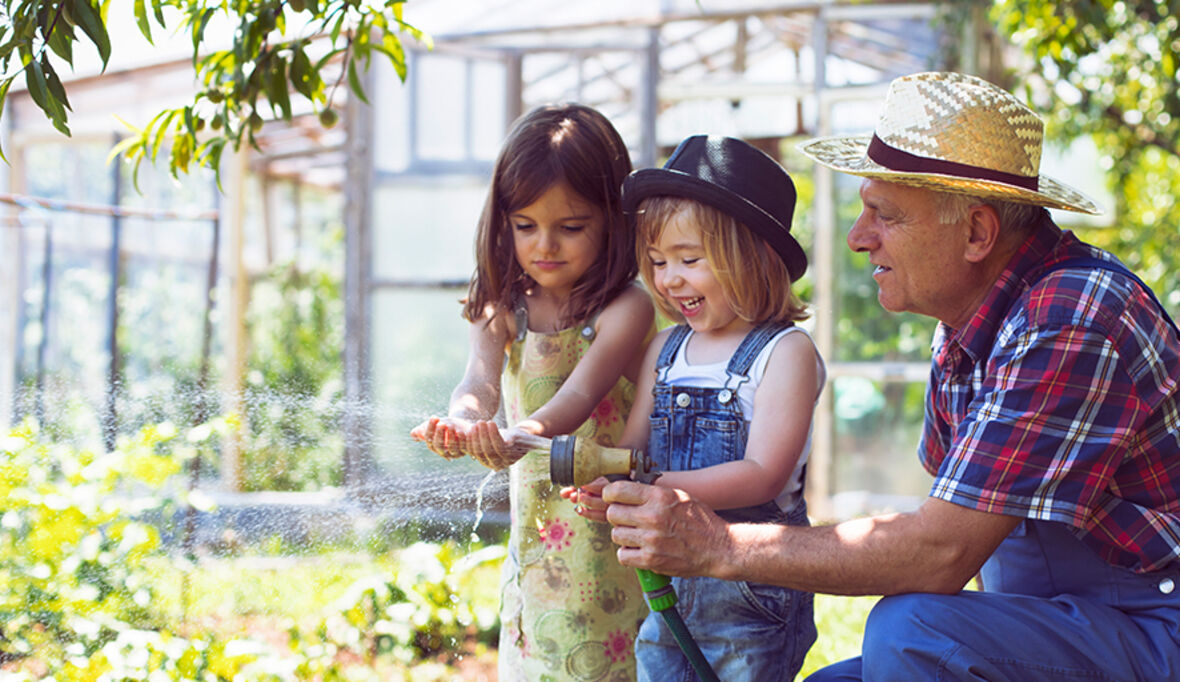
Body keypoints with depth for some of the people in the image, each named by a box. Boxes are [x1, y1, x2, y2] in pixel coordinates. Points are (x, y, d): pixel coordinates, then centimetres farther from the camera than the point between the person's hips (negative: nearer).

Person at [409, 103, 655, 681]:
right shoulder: (503, 310, 4)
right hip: (532, 538, 4)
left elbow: (581, 393, -24)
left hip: (608, 536, -4)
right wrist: (462, 420, -37)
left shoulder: (626, 308, -10)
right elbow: (480, 381, -13)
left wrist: (524, 434, -45)